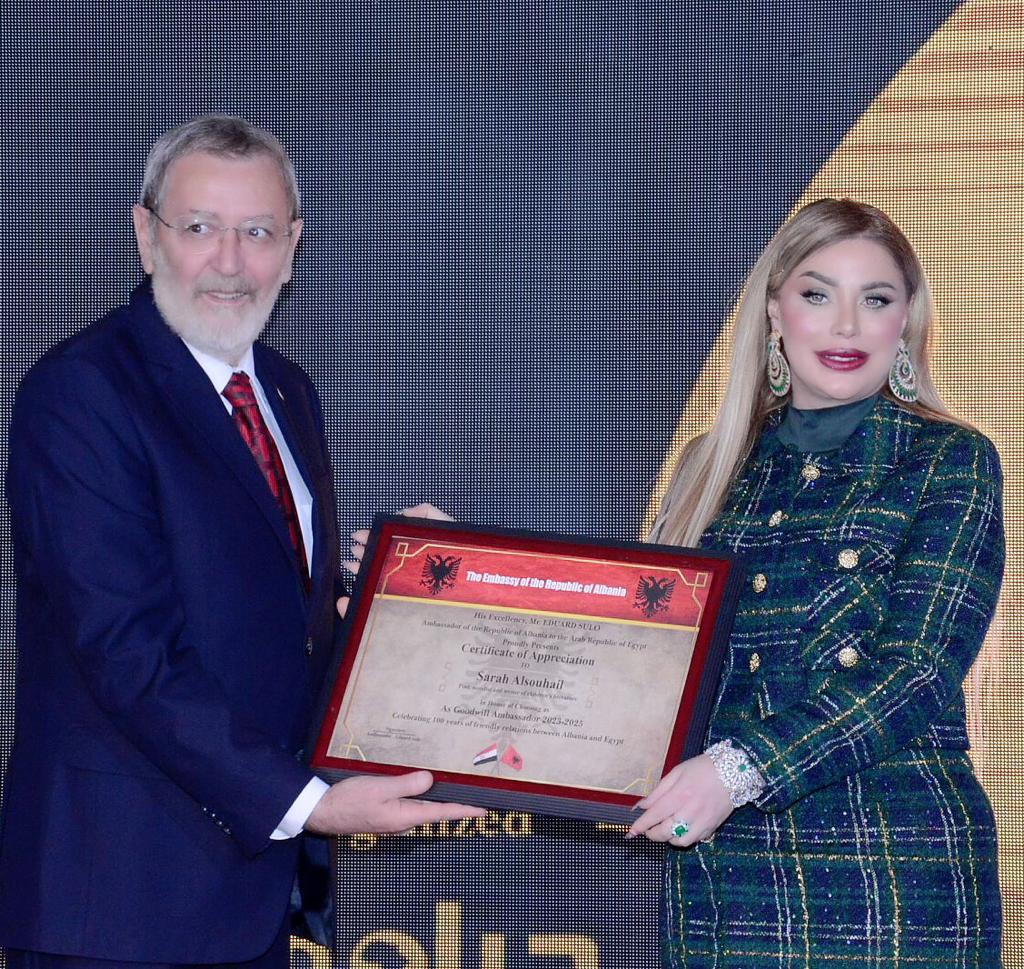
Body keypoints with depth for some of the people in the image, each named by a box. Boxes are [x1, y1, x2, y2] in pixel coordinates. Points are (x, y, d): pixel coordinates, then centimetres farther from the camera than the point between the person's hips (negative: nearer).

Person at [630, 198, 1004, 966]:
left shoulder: (950, 462, 1)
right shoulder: (714, 468, 13)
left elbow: (918, 672, -11)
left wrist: (740, 767, -22)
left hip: (890, 875, -4)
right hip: (713, 868, 4)